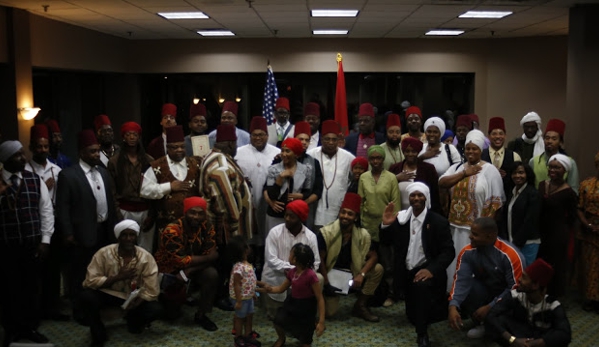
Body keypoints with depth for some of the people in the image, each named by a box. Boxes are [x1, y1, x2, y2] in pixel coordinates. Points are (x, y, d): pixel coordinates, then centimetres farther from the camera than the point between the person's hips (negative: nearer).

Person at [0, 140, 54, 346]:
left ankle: (31, 327, 26)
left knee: (32, 287, 10)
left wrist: (45, 240, -3)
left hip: (33, 244, 1)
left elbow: (46, 211, 2)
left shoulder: (35, 180, 2)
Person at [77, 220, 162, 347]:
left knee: (155, 310, -25)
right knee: (85, 297, -30)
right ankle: (99, 336, -3)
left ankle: (133, 321, 14)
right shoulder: (104, 253, -16)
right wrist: (118, 277, -27)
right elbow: (91, 281, -18)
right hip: (108, 294, -1)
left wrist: (134, 304, -31)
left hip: (133, 297, 1)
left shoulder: (146, 258, -15)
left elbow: (151, 291, -15)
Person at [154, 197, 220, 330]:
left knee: (212, 275, -27)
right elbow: (181, 261, -29)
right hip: (169, 270, -3)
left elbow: (212, 254, -17)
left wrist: (189, 271, -29)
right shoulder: (172, 230, -28)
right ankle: (164, 299, 24)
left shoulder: (207, 227, -12)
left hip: (193, 268, 4)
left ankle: (201, 315, -9)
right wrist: (208, 257, -22)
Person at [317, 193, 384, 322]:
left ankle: (360, 306, -3)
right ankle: (328, 296, 24)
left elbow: (373, 257, -9)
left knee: (378, 269, -19)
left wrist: (361, 274, -26)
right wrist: (326, 283, -17)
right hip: (330, 274, -3)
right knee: (329, 312, -15)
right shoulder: (326, 232, -19)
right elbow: (320, 259, -16)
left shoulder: (363, 234, -11)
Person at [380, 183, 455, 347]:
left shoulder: (438, 221, -8)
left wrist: (432, 269, -28)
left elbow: (448, 251, -12)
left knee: (422, 285, -38)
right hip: (407, 272, 5)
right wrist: (386, 225, -12)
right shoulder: (401, 218, 3)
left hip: (426, 270, -4)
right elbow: (385, 242, 9)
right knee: (413, 316, 7)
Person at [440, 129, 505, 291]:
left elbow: (496, 201, -7)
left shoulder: (490, 170, -5)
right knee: (457, 262, 12)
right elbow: (441, 183, -6)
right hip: (457, 225, 5)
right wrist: (464, 173, -9)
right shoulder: (457, 167, 10)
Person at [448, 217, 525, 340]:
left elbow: (516, 289, -22)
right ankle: (482, 323, -3)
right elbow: (461, 281, -21)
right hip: (485, 291, 4)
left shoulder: (510, 255, -27)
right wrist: (453, 307, -38)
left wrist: (489, 307, -26)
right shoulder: (467, 252, -16)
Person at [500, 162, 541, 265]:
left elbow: (530, 222, -12)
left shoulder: (533, 194, -7)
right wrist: (504, 240, 0)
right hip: (510, 243, 6)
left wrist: (517, 242, -12)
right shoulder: (510, 193, 13)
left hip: (527, 244, -5)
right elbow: (503, 218, 11)